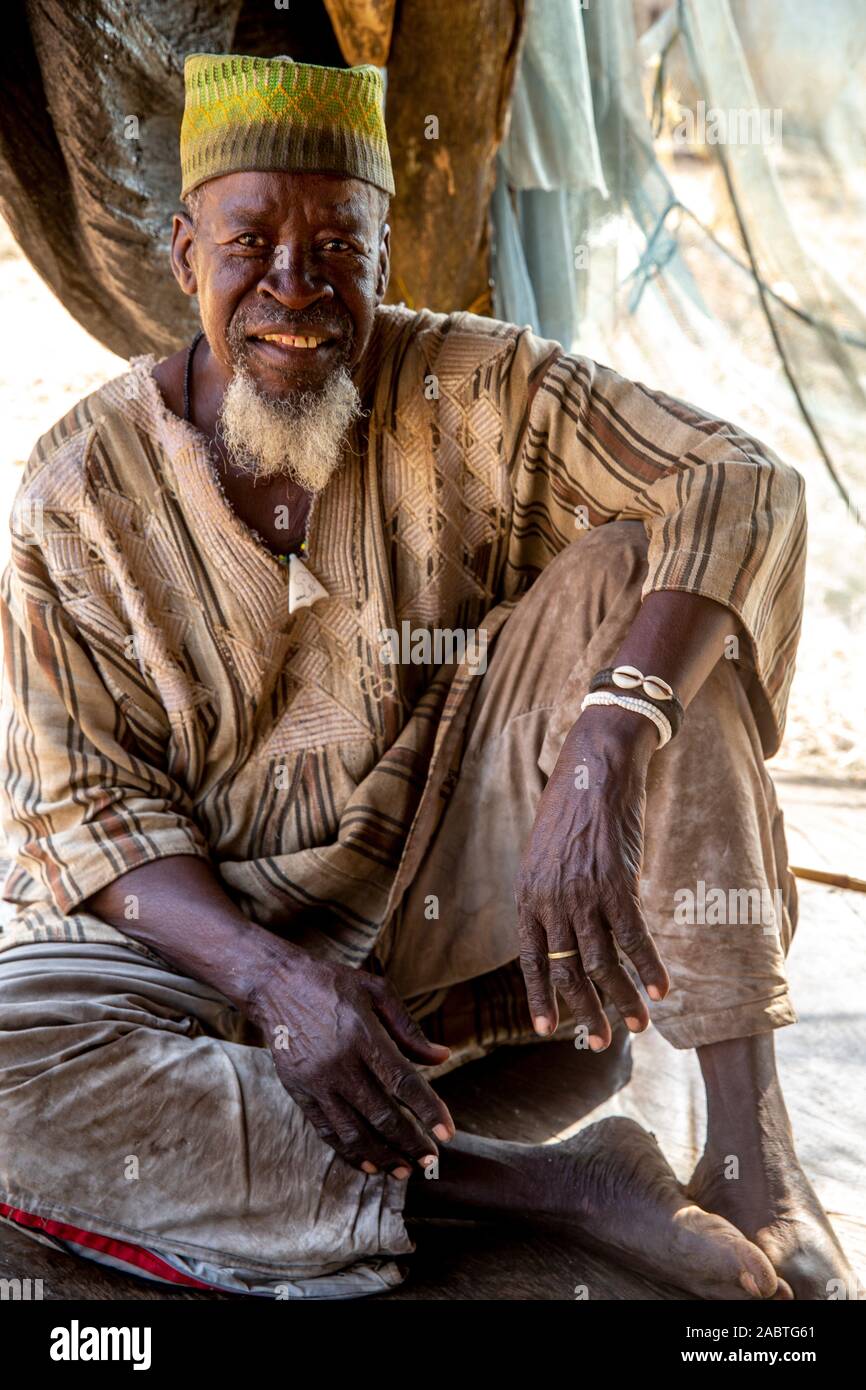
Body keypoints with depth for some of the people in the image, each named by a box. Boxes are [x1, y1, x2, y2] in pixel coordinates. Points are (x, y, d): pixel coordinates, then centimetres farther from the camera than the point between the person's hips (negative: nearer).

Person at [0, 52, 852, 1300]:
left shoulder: (477, 390, -8)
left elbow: (746, 487, -21)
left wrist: (597, 769, -38)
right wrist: (272, 976, -27)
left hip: (463, 882, 1)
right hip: (220, 922, 0)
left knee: (627, 570, -23)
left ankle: (748, 1142, -26)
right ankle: (557, 1187, -29)